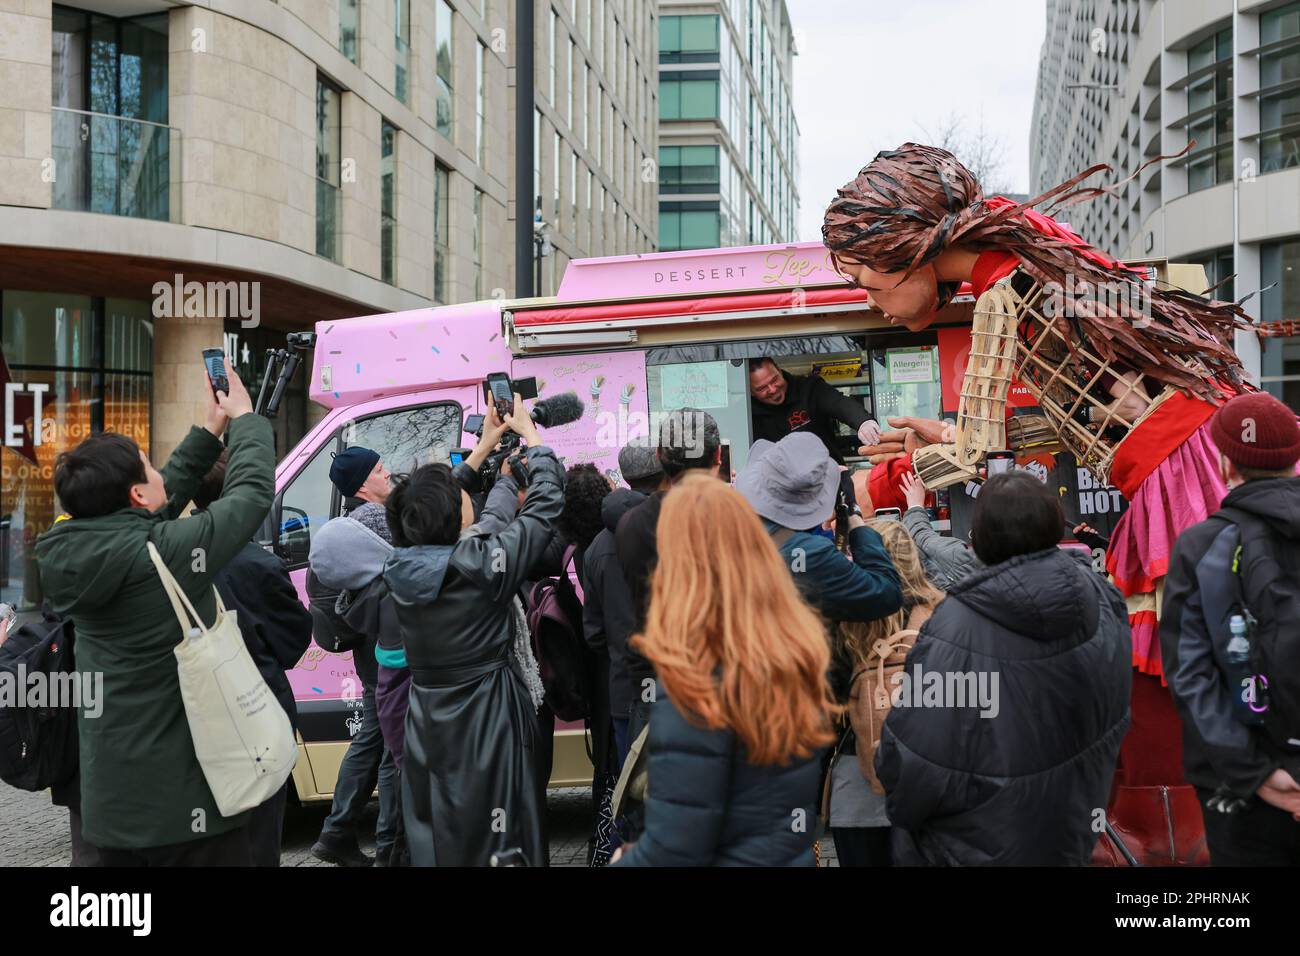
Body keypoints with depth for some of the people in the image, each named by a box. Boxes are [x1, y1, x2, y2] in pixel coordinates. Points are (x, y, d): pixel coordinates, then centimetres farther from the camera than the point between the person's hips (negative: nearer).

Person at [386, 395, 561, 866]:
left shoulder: (400, 565, -5)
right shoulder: (481, 562, -21)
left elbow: (436, 503, 12)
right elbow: (545, 505, -9)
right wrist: (528, 431, 6)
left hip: (426, 721, 5)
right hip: (489, 719, -5)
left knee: (434, 835, 16)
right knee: (494, 836, 7)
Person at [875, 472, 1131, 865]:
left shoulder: (957, 629, -31)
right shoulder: (1102, 599, -13)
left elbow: (913, 754, -24)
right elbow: (1114, 717, 2)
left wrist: (904, 814, -6)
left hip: (979, 847, -5)